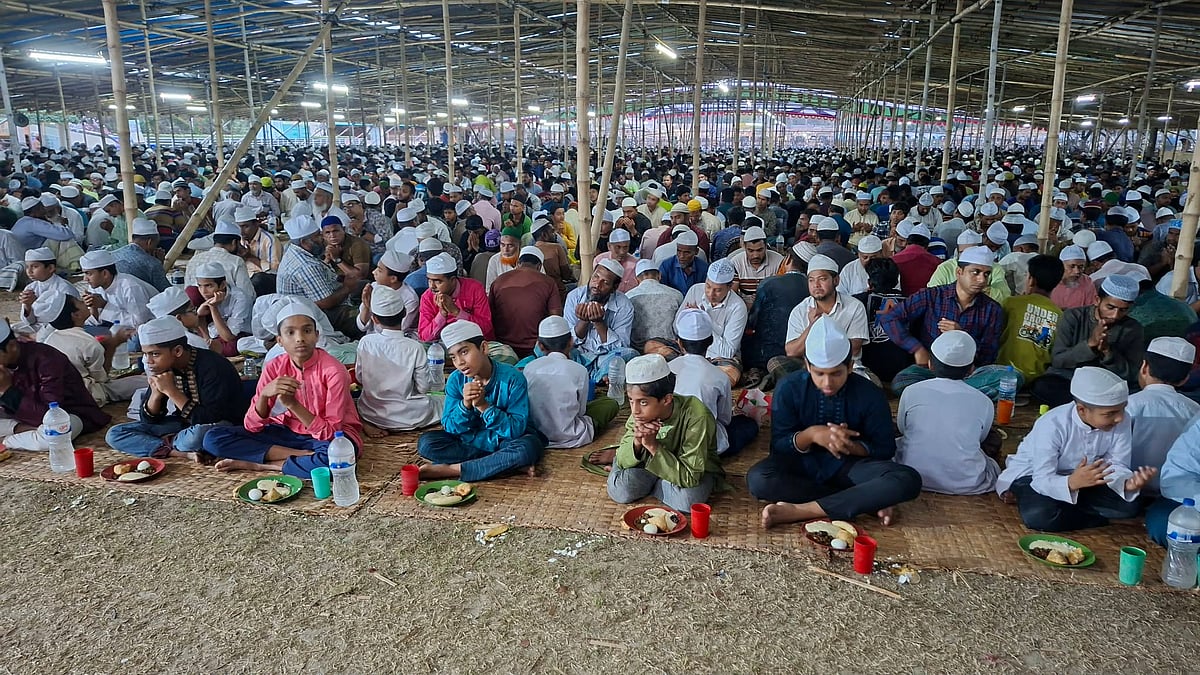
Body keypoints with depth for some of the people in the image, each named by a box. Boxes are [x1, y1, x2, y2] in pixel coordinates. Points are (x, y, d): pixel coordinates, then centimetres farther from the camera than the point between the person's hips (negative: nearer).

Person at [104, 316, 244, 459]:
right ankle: (183, 453, -17)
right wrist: (156, 393, -19)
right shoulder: (162, 367, -4)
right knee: (114, 434, -5)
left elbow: (209, 420, -28)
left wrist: (171, 391, -28)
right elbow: (149, 419, 2)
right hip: (184, 424, 7)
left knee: (198, 435, -41)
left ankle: (167, 442, -8)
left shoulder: (212, 367, -25)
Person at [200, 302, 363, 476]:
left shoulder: (333, 371, -20)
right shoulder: (274, 367, -7)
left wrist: (292, 403, -31)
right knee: (213, 438, -12)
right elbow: (251, 426, -9)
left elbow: (331, 432, -23)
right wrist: (264, 394, -28)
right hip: (287, 432, 5)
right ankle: (301, 456, -16)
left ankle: (255, 465, -19)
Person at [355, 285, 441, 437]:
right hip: (408, 418, -4)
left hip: (372, 414, 4)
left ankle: (365, 423, 3)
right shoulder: (414, 348, -21)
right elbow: (424, 387, -13)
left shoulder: (365, 343, -13)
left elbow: (359, 379, 0)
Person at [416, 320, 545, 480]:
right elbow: (450, 428, -8)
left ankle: (451, 470, -27)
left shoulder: (512, 378, -18)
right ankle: (507, 464, -21)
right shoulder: (456, 380, -7)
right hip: (469, 443, 4)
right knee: (425, 442, -20)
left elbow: (516, 429, -20)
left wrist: (484, 406, -31)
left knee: (530, 446, -36)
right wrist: (465, 404, -27)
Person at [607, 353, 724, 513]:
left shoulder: (696, 416, -33)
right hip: (658, 467, 3)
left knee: (689, 498, -35)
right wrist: (637, 442, -34)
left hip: (699, 472, -3)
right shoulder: (641, 413, -18)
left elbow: (689, 476, -33)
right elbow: (622, 462, -13)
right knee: (619, 489, -24)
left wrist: (653, 446, -40)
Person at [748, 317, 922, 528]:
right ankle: (867, 501, -23)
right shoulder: (789, 388, -11)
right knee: (758, 479, -33)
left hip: (849, 466, 1)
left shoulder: (870, 394, -10)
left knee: (908, 480, -29)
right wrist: (810, 434, -28)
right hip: (803, 463, 0)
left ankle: (801, 510, -31)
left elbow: (885, 448, -4)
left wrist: (850, 445, -24)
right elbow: (779, 445, -8)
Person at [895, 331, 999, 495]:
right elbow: (981, 439, 8)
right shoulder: (983, 402, -9)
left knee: (897, 442, 25)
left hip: (913, 478, -3)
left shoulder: (911, 392, -9)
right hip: (965, 484, 3)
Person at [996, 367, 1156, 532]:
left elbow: (1116, 465, -14)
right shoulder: (1051, 425, -33)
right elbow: (1043, 479, -31)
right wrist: (1071, 483, -53)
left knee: (1128, 506, -16)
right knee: (1039, 516, -36)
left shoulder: (1122, 422, -18)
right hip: (1035, 476, -6)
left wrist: (1127, 483, -38)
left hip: (1083, 477, 6)